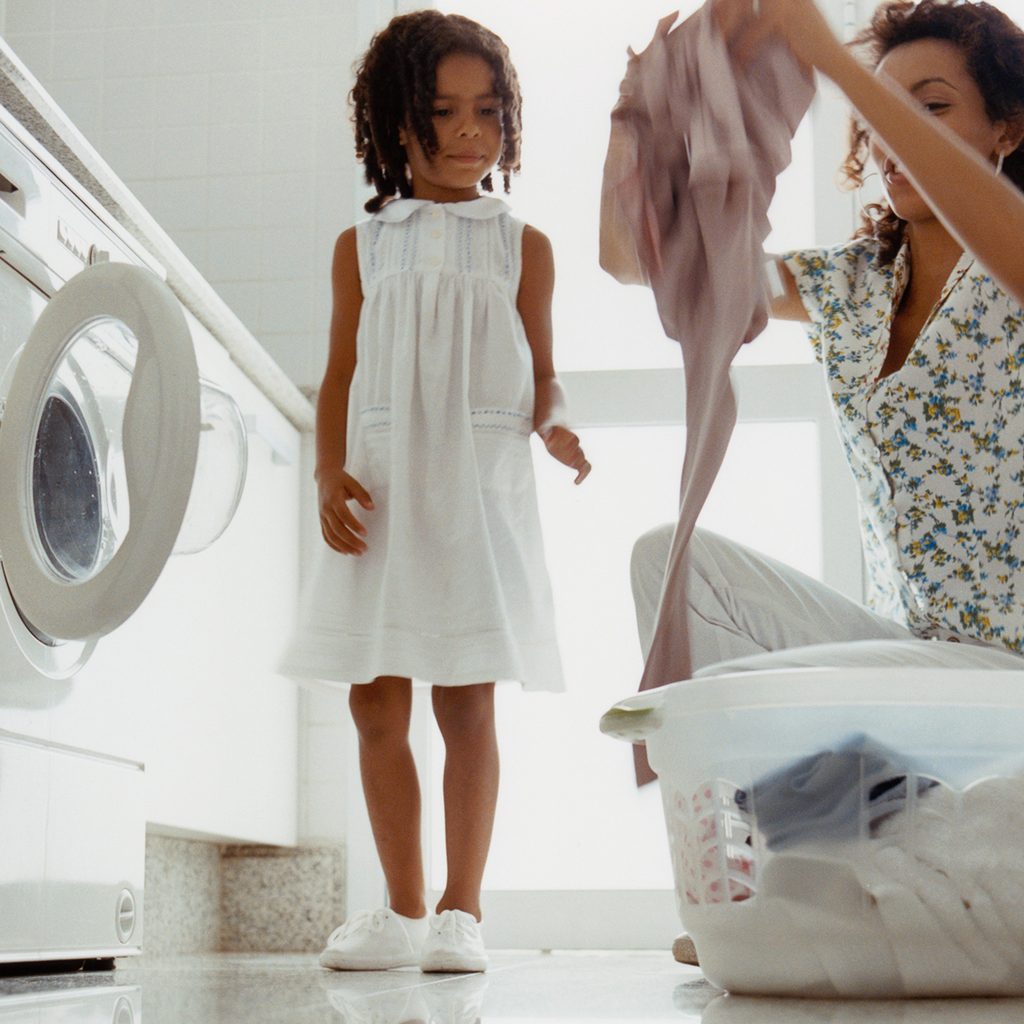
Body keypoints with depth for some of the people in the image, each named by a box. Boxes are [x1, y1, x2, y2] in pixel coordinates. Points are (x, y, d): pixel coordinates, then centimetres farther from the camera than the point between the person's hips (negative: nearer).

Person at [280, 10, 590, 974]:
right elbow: (340, 375, 9)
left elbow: (541, 370, 8)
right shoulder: (363, 247, 10)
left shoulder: (521, 246, 8)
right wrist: (329, 473, -5)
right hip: (382, 495, 2)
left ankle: (460, 908, 8)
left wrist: (554, 424, -13)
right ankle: (403, 910, 15)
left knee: (467, 706, -1)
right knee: (377, 704, 3)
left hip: (478, 494, -2)